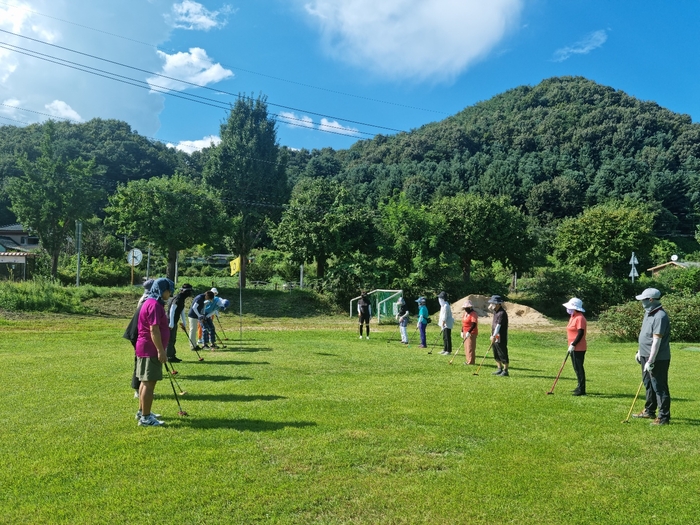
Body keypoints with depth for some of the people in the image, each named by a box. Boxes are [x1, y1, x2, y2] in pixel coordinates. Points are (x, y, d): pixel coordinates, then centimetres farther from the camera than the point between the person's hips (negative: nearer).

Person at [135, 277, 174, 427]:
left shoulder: (151, 302, 16)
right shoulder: (155, 305, -18)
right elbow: (154, 330, -23)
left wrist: (160, 350, 25)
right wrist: (161, 350, -23)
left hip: (145, 349, 11)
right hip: (151, 349, -11)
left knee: (146, 381, 19)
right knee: (149, 382, -6)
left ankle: (142, 412, 30)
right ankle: (145, 418, -1)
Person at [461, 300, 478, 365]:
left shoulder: (473, 313, -14)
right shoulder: (465, 313, 14)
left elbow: (474, 324, -23)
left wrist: (469, 332, -29)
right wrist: (462, 332, 15)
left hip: (471, 333, -9)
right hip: (465, 333, 9)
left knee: (470, 347, -8)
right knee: (466, 347, 11)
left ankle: (471, 361, -5)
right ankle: (467, 360, 18)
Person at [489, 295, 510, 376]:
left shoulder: (502, 313, -18)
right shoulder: (495, 312, 12)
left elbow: (498, 325, -26)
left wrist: (494, 336, -32)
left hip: (501, 338, -10)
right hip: (495, 338, 10)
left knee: (503, 355, -3)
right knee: (496, 355, 15)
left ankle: (505, 371, 2)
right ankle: (499, 369, 25)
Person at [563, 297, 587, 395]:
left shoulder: (580, 318, -17)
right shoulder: (573, 317, 14)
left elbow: (580, 333, -22)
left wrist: (573, 344, -21)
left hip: (578, 348, -10)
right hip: (574, 348, 10)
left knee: (579, 368, -6)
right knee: (577, 368, 17)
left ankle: (581, 390, 0)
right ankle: (579, 387, 28)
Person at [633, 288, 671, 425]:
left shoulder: (660, 316, -22)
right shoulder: (648, 313, 10)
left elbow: (656, 341, -24)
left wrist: (650, 361, -24)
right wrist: (640, 351, 22)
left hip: (658, 359, -10)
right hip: (646, 356, 10)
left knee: (659, 388, -3)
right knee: (649, 385, 21)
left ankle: (664, 418, 6)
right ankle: (649, 411, 35)